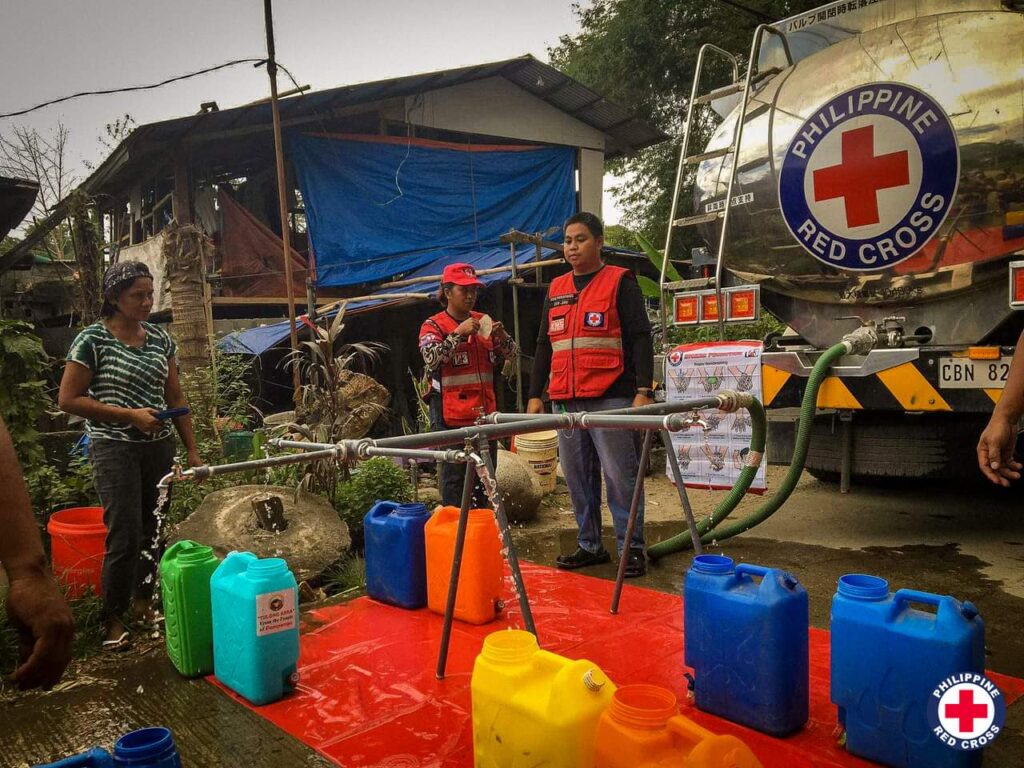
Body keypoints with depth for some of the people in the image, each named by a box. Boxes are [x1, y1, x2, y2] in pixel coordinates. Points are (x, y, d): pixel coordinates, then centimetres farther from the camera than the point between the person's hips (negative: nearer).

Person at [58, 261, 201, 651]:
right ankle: (113, 617, 13)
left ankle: (142, 600, 30)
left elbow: (175, 398, 11)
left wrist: (192, 449, 9)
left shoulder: (160, 338, 7)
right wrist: (130, 415, -15)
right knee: (125, 534, -5)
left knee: (154, 529, 11)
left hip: (159, 447, 5)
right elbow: (67, 399, -8)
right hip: (116, 448, -5)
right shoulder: (93, 339, -8)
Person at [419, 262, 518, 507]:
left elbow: (512, 354, 8)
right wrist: (458, 333, -25)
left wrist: (502, 337, -12)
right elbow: (431, 358, -19)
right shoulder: (434, 325, -3)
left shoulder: (483, 322, 11)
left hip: (484, 411, 5)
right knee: (454, 476, -1)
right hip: (451, 415, -5)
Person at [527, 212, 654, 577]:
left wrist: (643, 389, -12)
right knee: (577, 477, 10)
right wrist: (535, 394, 14)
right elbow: (544, 345, 20)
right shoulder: (556, 289, 18)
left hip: (610, 398, -5)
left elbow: (640, 338, -4)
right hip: (566, 401, 6)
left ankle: (631, 548, 8)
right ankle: (590, 545, 21)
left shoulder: (620, 282, 2)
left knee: (619, 476, -3)